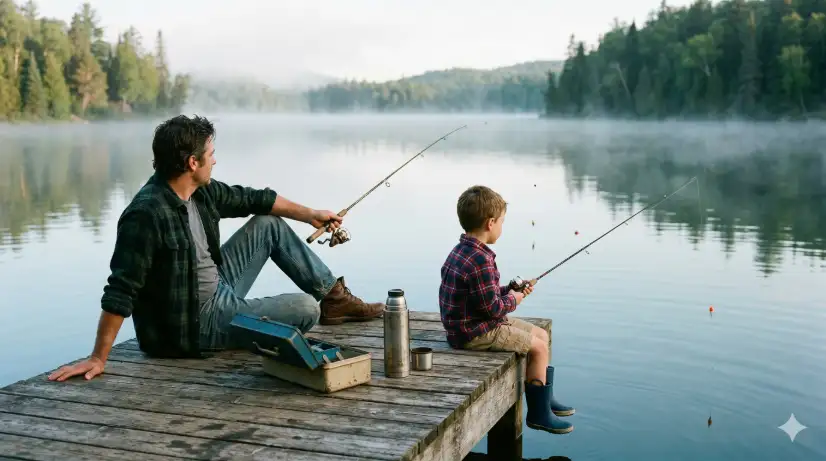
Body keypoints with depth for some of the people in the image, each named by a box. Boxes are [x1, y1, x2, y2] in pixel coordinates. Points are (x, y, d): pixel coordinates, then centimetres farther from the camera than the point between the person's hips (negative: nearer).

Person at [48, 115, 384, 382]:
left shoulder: (200, 192, -3)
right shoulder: (146, 214, -29)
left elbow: (252, 199, 14)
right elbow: (121, 291, -29)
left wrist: (309, 214, 22)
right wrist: (98, 358, -28)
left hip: (218, 291, 9)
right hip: (192, 325, -9)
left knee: (269, 225, 10)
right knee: (305, 308, -15)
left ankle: (335, 297, 20)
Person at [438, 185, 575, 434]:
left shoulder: (461, 251, 7)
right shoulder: (481, 260, -26)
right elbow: (492, 308, -23)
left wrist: (510, 290, 7)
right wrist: (512, 300, -5)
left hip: (470, 324, 11)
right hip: (475, 333, -11)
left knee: (542, 334, 16)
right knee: (539, 348, -6)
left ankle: (545, 398, 27)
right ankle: (538, 413, 6)